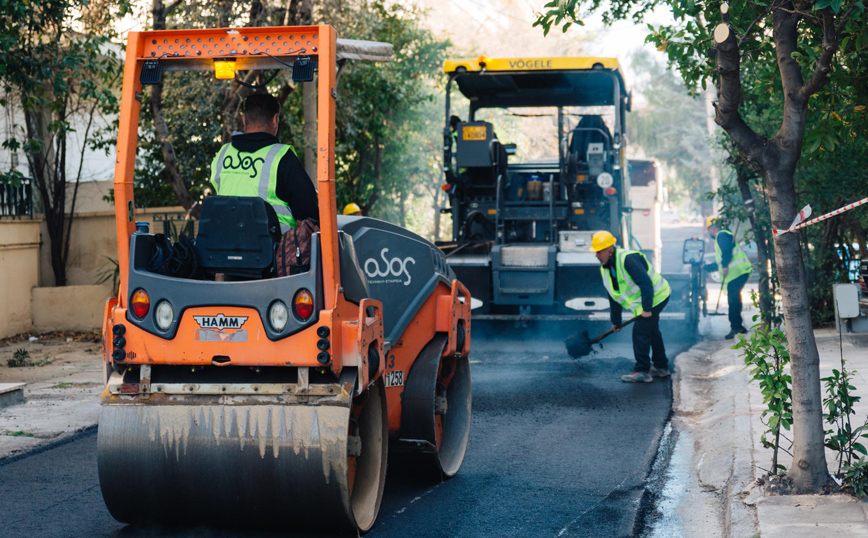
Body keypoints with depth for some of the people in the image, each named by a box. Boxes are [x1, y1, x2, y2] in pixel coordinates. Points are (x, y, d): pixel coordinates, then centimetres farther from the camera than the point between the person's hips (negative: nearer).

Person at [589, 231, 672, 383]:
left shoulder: (627, 259, -27)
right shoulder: (605, 269, 3)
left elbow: (646, 283, -31)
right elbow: (613, 296, 12)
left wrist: (647, 309, -30)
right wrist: (616, 321, 14)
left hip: (655, 296, -10)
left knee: (640, 332, -12)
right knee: (652, 332, 20)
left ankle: (642, 372, -7)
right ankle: (661, 367, 33)